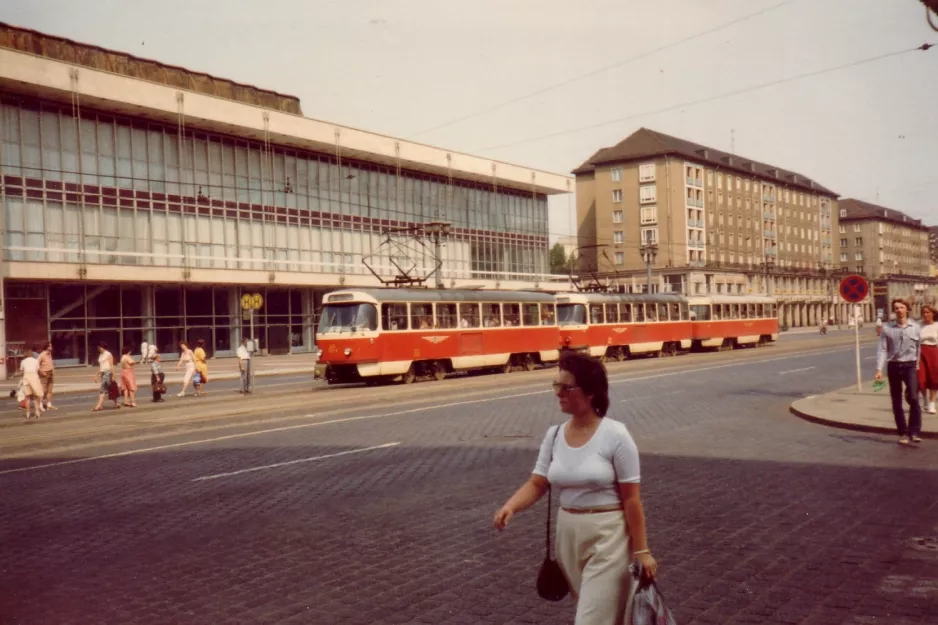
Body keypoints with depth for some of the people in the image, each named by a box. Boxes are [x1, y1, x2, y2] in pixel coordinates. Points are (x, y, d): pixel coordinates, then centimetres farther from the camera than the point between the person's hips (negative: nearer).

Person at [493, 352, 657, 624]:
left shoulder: (615, 435, -16)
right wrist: (510, 507, -19)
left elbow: (631, 498, -13)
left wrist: (641, 550, -10)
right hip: (568, 533, 6)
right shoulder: (554, 435, 0)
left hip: (608, 535, -5)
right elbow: (537, 483, 0)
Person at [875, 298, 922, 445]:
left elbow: (918, 348, 7)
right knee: (896, 402, 6)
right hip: (894, 367, 1)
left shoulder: (915, 327, 2)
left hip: (910, 366, -1)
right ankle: (903, 433, 17)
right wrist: (879, 369, -13)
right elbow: (882, 349, -4)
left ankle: (915, 431, -3)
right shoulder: (887, 328, -1)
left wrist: (917, 366, 8)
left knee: (913, 398, -15)